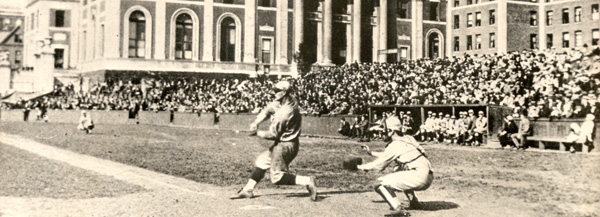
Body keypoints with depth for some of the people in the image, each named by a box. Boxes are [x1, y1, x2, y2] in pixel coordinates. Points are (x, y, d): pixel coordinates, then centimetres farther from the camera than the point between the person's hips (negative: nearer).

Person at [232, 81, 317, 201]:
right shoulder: (292, 101, 1)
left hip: (284, 146, -10)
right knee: (262, 161, 18)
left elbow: (272, 134, -19)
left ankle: (307, 181, -10)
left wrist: (258, 133, -4)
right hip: (289, 143, 10)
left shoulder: (282, 113, -26)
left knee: (277, 177, -2)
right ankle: (248, 190, 24)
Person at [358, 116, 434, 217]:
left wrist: (362, 167, 16)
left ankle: (398, 209, -25)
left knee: (381, 184, -8)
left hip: (419, 177, -9)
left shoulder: (395, 145, -4)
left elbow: (380, 163, 2)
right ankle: (414, 202, 29)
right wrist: (371, 152, 35)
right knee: (397, 170, 36)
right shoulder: (409, 138, 19)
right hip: (429, 177, 9)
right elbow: (387, 155, 31)